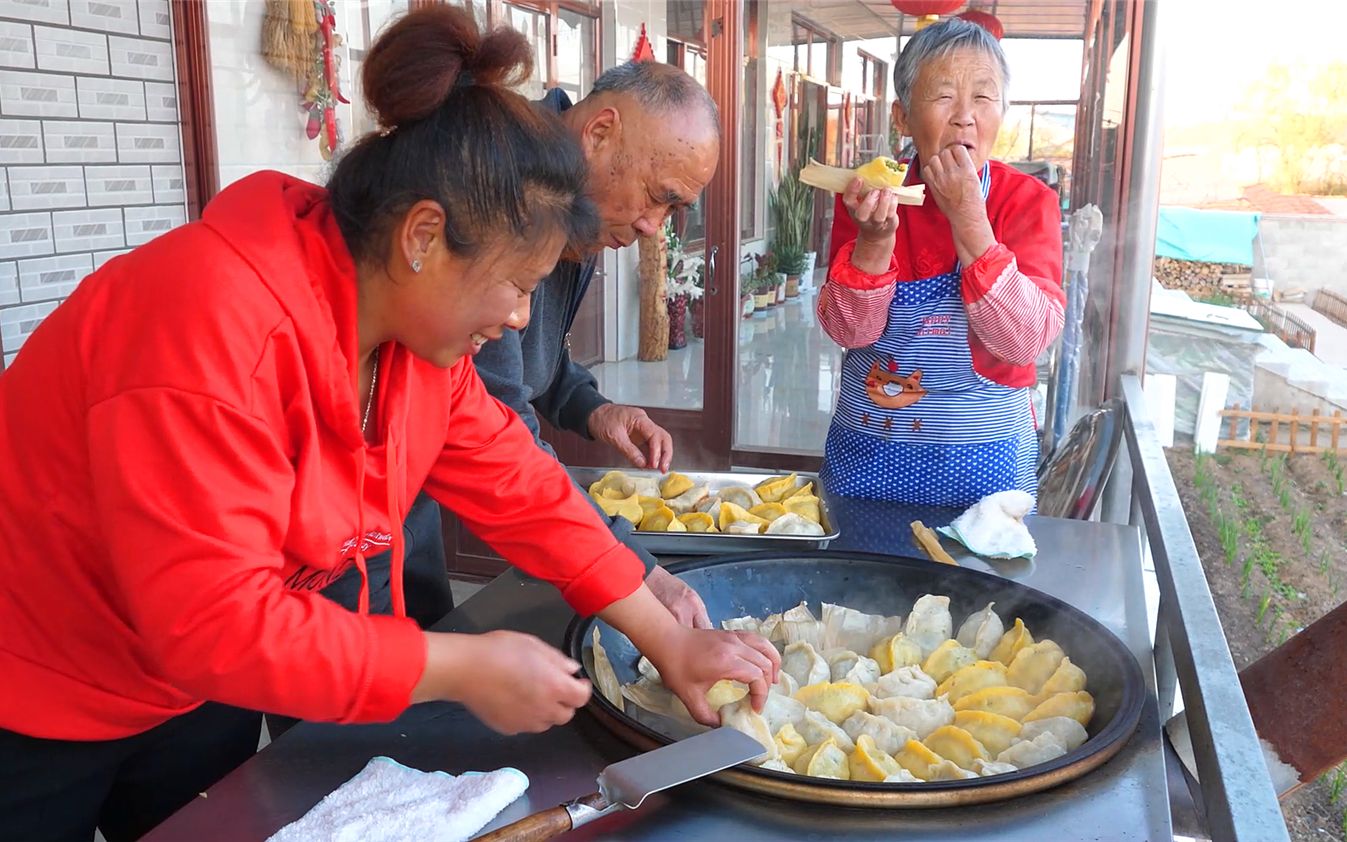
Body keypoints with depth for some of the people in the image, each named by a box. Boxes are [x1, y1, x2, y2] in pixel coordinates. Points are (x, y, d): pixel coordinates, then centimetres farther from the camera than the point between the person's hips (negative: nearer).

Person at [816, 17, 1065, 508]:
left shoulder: (1027, 202, -9)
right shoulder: (867, 194, -5)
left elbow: (1027, 341, -21)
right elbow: (848, 331, -12)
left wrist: (968, 218, -27)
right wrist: (874, 236, -28)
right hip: (868, 451, 2)